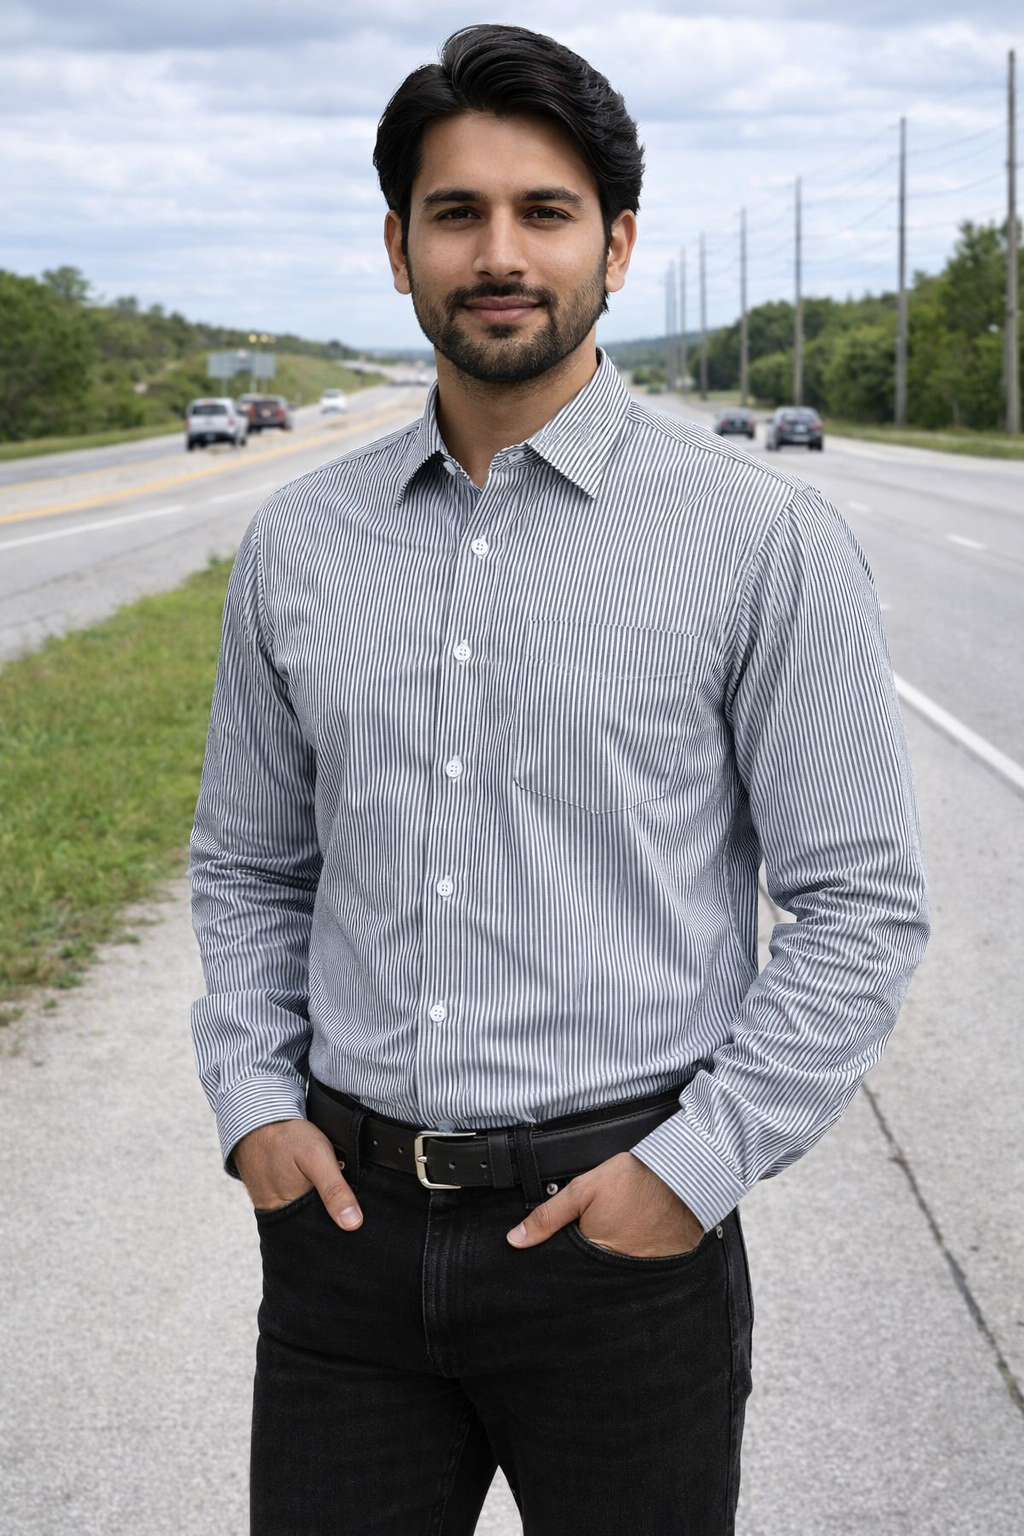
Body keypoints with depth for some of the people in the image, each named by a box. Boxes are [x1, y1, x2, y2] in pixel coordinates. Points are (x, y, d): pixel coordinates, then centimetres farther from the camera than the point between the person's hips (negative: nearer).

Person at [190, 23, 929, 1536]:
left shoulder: (761, 540, -6)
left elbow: (865, 903, -5)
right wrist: (254, 1102, 2)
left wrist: (694, 1167, -11)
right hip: (344, 1224, 3)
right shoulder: (297, 543, 6)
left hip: (620, 1229, -3)